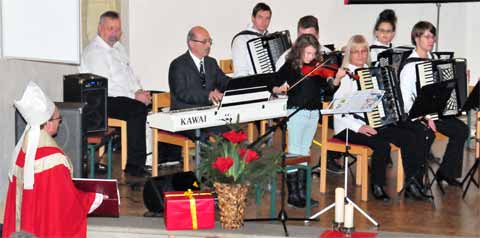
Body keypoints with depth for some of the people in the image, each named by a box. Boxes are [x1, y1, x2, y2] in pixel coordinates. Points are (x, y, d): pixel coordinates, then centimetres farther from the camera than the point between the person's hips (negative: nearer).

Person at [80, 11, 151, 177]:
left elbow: (129, 73, 24)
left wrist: (139, 91, 3)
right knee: (138, 110, -30)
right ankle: (134, 165, -23)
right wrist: (134, 96, -18)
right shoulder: (94, 51, -11)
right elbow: (105, 86, -18)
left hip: (125, 98, 9)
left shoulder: (119, 47, 19)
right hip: (105, 101, -9)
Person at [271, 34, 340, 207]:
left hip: (313, 114, 5)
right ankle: (292, 194, 1)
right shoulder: (289, 67, -4)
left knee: (304, 152, 11)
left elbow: (327, 86, 0)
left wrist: (337, 78, -17)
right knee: (295, 152, -2)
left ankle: (302, 193, 16)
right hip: (296, 113, -4)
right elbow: (274, 88, -3)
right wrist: (280, 88, -24)